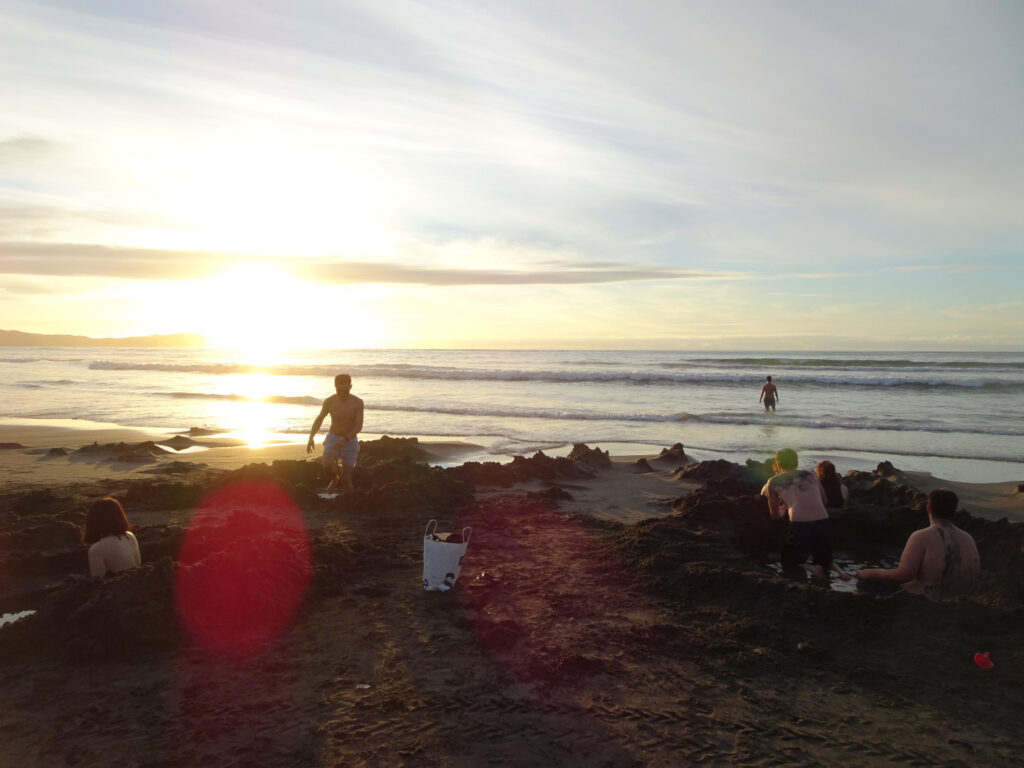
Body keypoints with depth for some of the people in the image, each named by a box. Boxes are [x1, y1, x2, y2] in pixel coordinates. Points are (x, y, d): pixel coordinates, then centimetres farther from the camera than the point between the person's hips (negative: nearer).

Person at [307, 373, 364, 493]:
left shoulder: (358, 403, -13)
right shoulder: (329, 401, -7)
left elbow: (359, 426, -19)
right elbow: (319, 419, 9)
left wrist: (344, 440, -34)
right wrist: (311, 438, -1)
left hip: (350, 441, -1)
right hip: (332, 439, 1)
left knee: (346, 480, -4)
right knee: (327, 465, -27)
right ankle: (335, 479, 7)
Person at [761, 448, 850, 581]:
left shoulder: (773, 482, 10)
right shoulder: (811, 475, 19)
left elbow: (775, 516, 13)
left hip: (799, 526, -3)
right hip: (822, 522, 4)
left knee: (788, 564, 19)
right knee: (824, 562, 26)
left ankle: (810, 569, -10)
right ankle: (838, 569, -5)